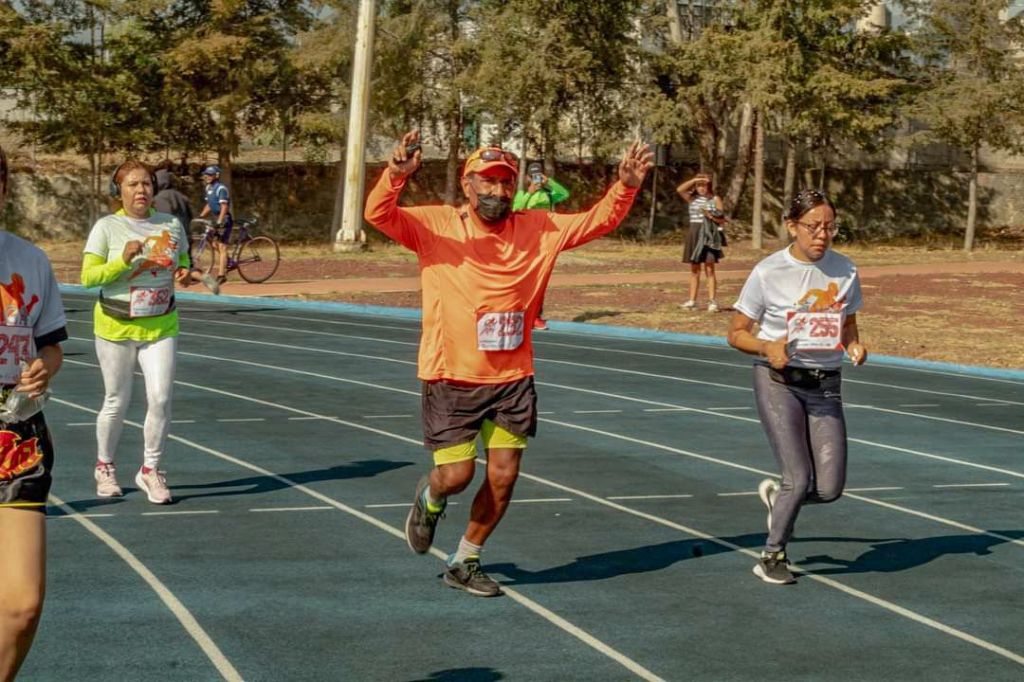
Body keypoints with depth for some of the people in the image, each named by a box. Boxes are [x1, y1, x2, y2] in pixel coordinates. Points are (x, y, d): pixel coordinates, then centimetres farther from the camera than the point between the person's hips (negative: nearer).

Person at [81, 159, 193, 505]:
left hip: (161, 325, 2)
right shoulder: (106, 227, -7)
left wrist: (184, 272, -5)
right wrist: (123, 260, -25)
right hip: (116, 325, -2)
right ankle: (105, 467, 29)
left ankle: (150, 470, 9)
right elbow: (88, 276, -11)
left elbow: (183, 258, 18)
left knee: (160, 397, -8)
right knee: (117, 401, 7)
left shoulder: (171, 224, 3)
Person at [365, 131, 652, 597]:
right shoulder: (434, 225, -6)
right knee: (455, 475, -2)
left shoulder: (538, 230, 3)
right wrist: (396, 175, -37)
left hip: (512, 379, 3)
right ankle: (429, 500, 37)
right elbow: (378, 214, -18)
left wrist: (626, 186, -10)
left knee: (503, 477, 3)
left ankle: (464, 563, 25)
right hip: (451, 379, -3)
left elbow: (598, 221, 8)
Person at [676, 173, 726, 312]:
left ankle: (712, 301, -7)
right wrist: (694, 180, -8)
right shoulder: (691, 198, 11)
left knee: (709, 269, -7)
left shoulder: (715, 199, 4)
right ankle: (692, 301, 11)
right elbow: (679, 190, -7)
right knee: (694, 269, 8)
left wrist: (711, 216, -16)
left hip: (709, 235, -3)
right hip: (694, 234, 3)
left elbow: (722, 219, 2)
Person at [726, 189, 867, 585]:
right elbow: (737, 333, -1)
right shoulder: (768, 272, -8)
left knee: (830, 488, -3)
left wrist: (854, 345, -5)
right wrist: (767, 347, -20)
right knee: (799, 478, -12)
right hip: (778, 382, -4)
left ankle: (776, 496, 30)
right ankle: (772, 556, 13)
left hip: (825, 387, 4)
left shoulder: (845, 270, 3)